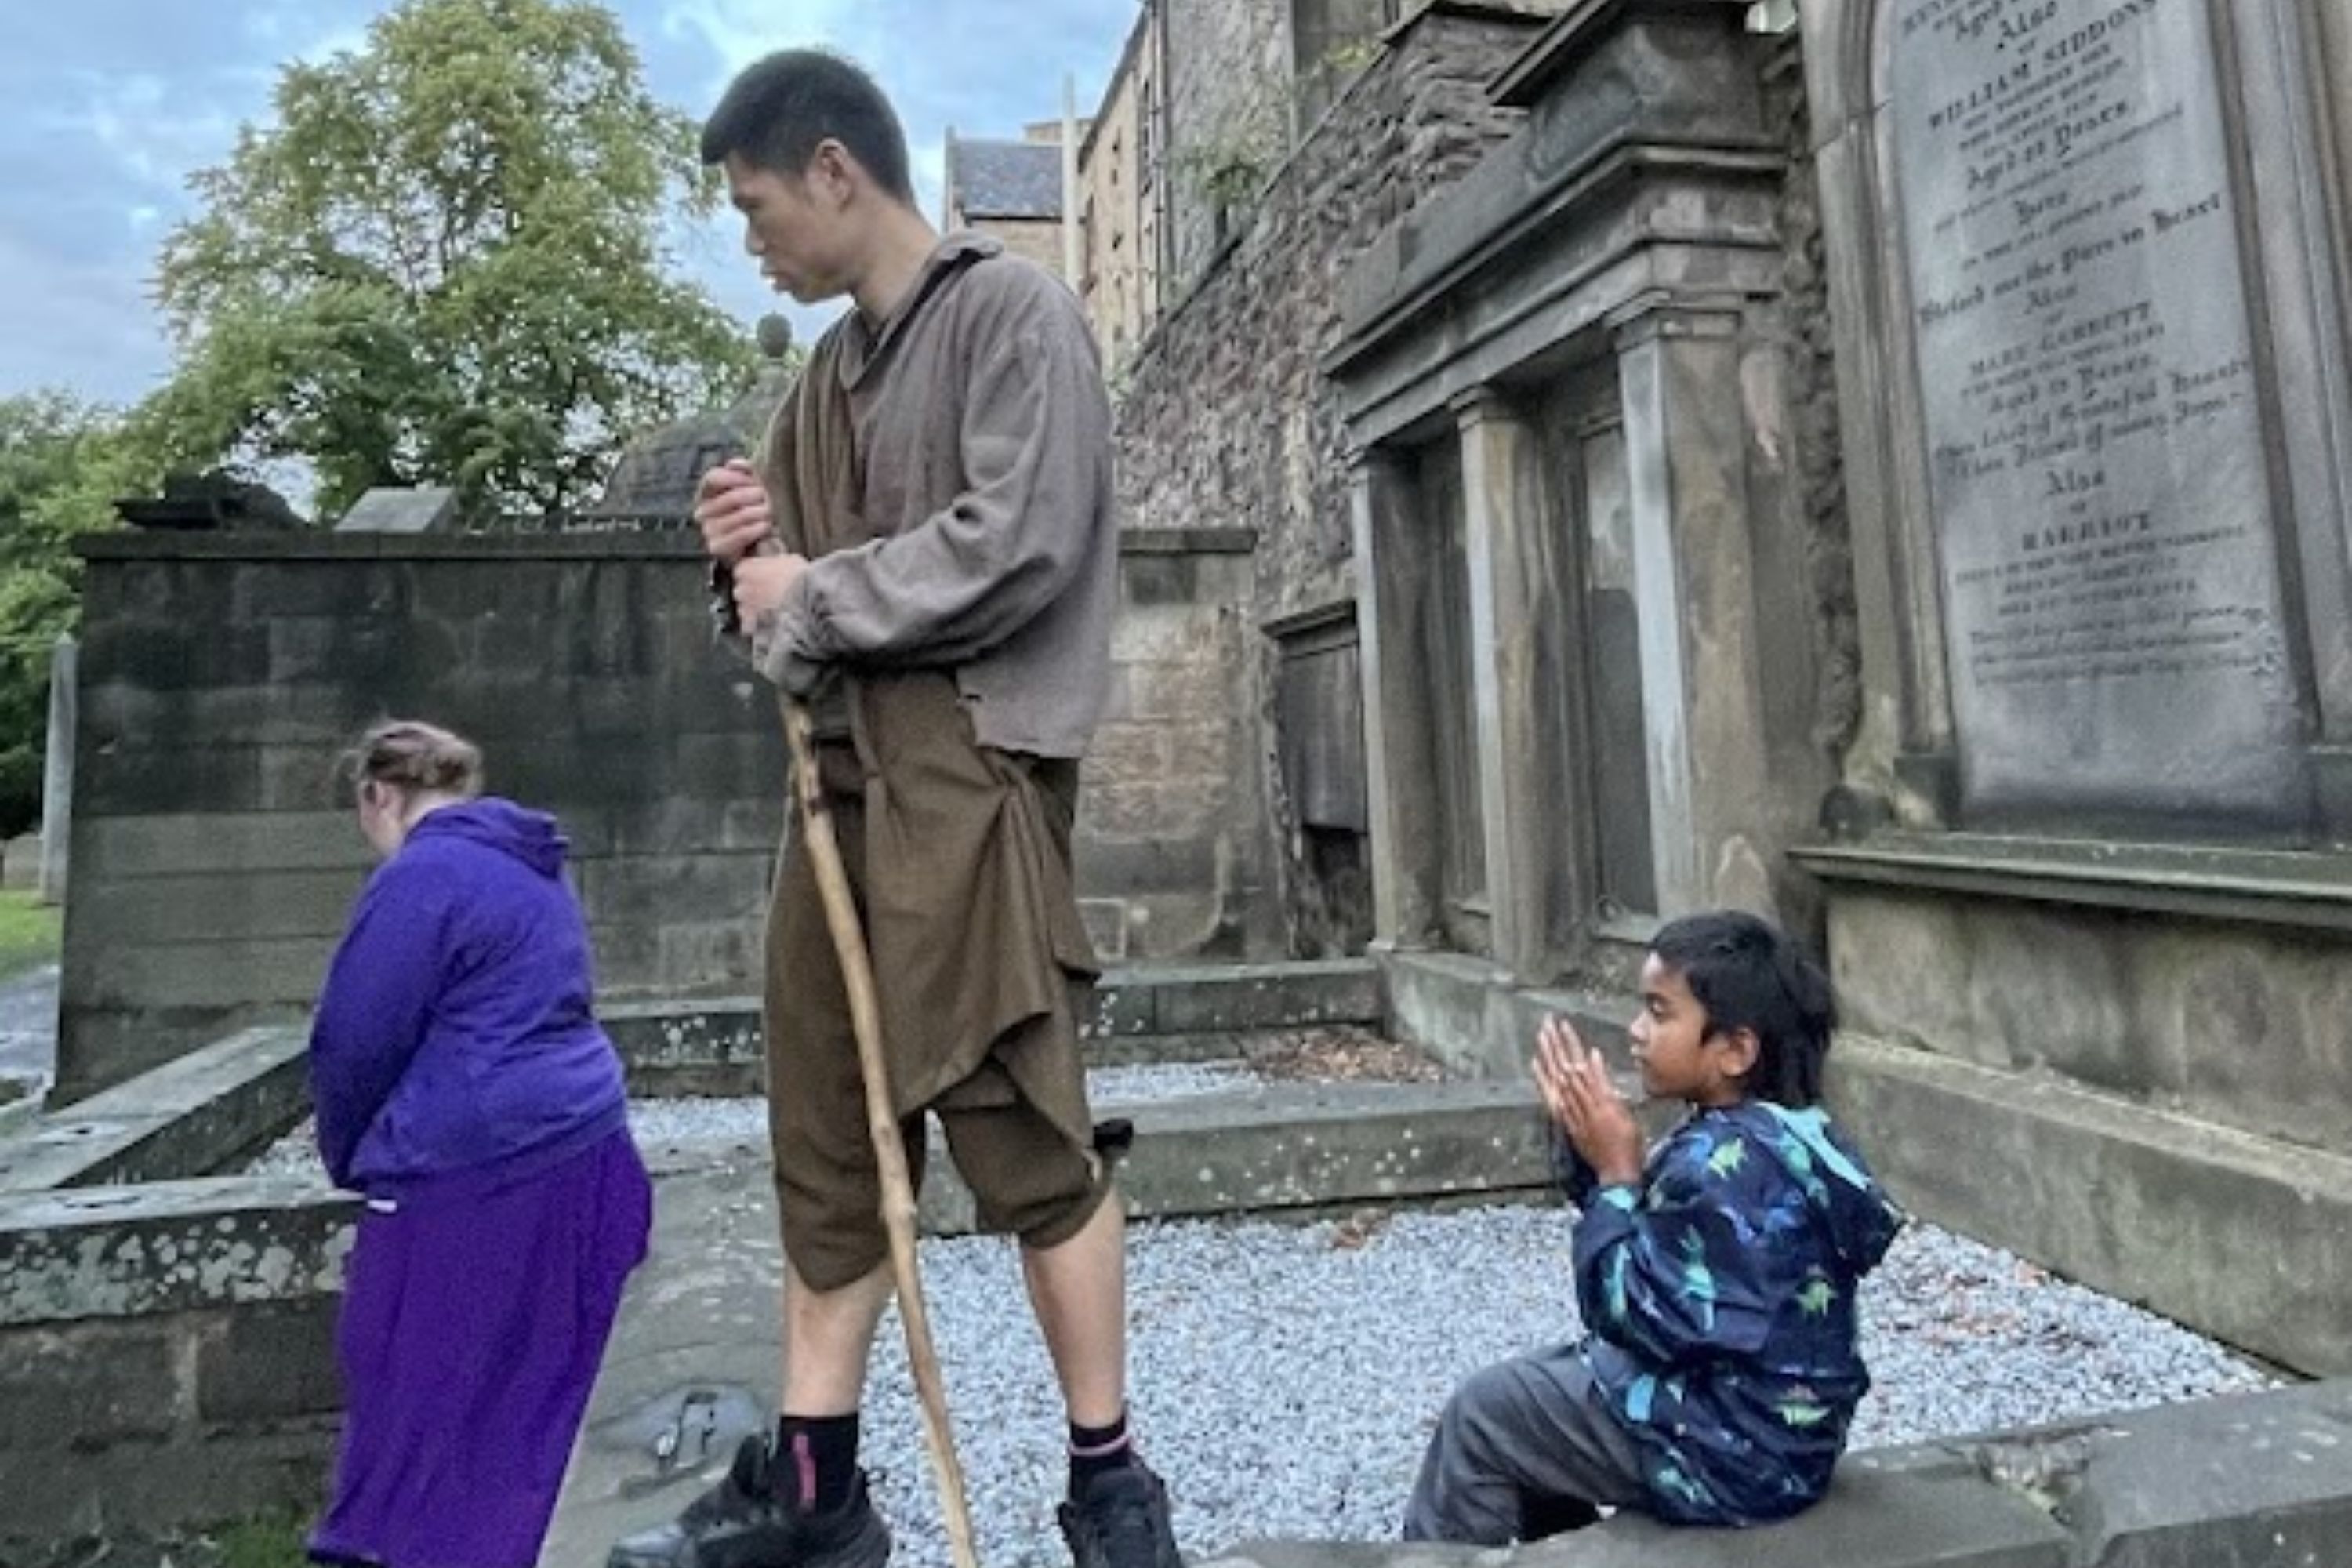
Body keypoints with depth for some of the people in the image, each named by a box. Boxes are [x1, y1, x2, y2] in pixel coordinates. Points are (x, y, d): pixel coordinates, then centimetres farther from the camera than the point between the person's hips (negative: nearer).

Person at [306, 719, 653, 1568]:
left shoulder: (421, 876, -12)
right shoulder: (535, 870, 15)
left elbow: (358, 1040, -11)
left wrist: (348, 1156, 7)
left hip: (468, 1175, -9)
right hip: (580, 1152, 9)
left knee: (414, 1391, 7)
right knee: (530, 1390, 18)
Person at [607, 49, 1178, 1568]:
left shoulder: (1011, 309, -1)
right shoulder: (830, 371, 21)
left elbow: (1014, 545, -15)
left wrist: (810, 599, -5)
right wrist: (755, 559, 2)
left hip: (969, 770, -8)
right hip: (839, 774, 8)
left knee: (1022, 1127, -4)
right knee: (827, 1135, 10)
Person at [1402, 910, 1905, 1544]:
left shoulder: (1722, 1164, -29)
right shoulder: (1780, 1133, 2)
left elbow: (1637, 1315, -24)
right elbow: (1657, 1248, 8)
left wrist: (1615, 1172, -20)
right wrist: (1591, 1149, -5)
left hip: (1733, 1449, -10)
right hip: (1769, 1422, 10)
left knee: (1483, 1412, 1)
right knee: (1536, 1382, 23)